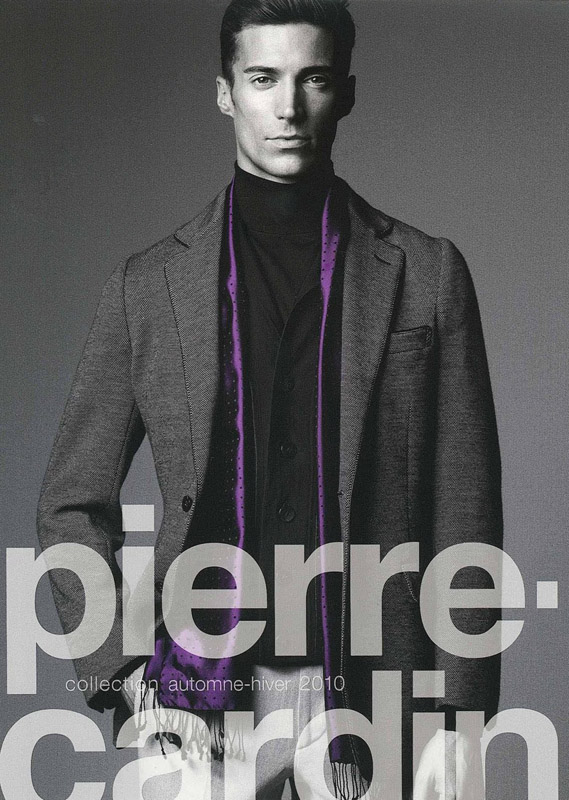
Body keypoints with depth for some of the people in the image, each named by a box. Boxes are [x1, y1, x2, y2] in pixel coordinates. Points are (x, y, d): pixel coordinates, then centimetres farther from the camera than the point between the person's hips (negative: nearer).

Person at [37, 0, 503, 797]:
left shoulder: (426, 275, 3)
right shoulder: (147, 286, 5)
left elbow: (464, 516, 2)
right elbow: (74, 507, 9)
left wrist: (456, 720, -3)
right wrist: (128, 676, -2)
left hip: (371, 693, 0)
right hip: (202, 698, 1)